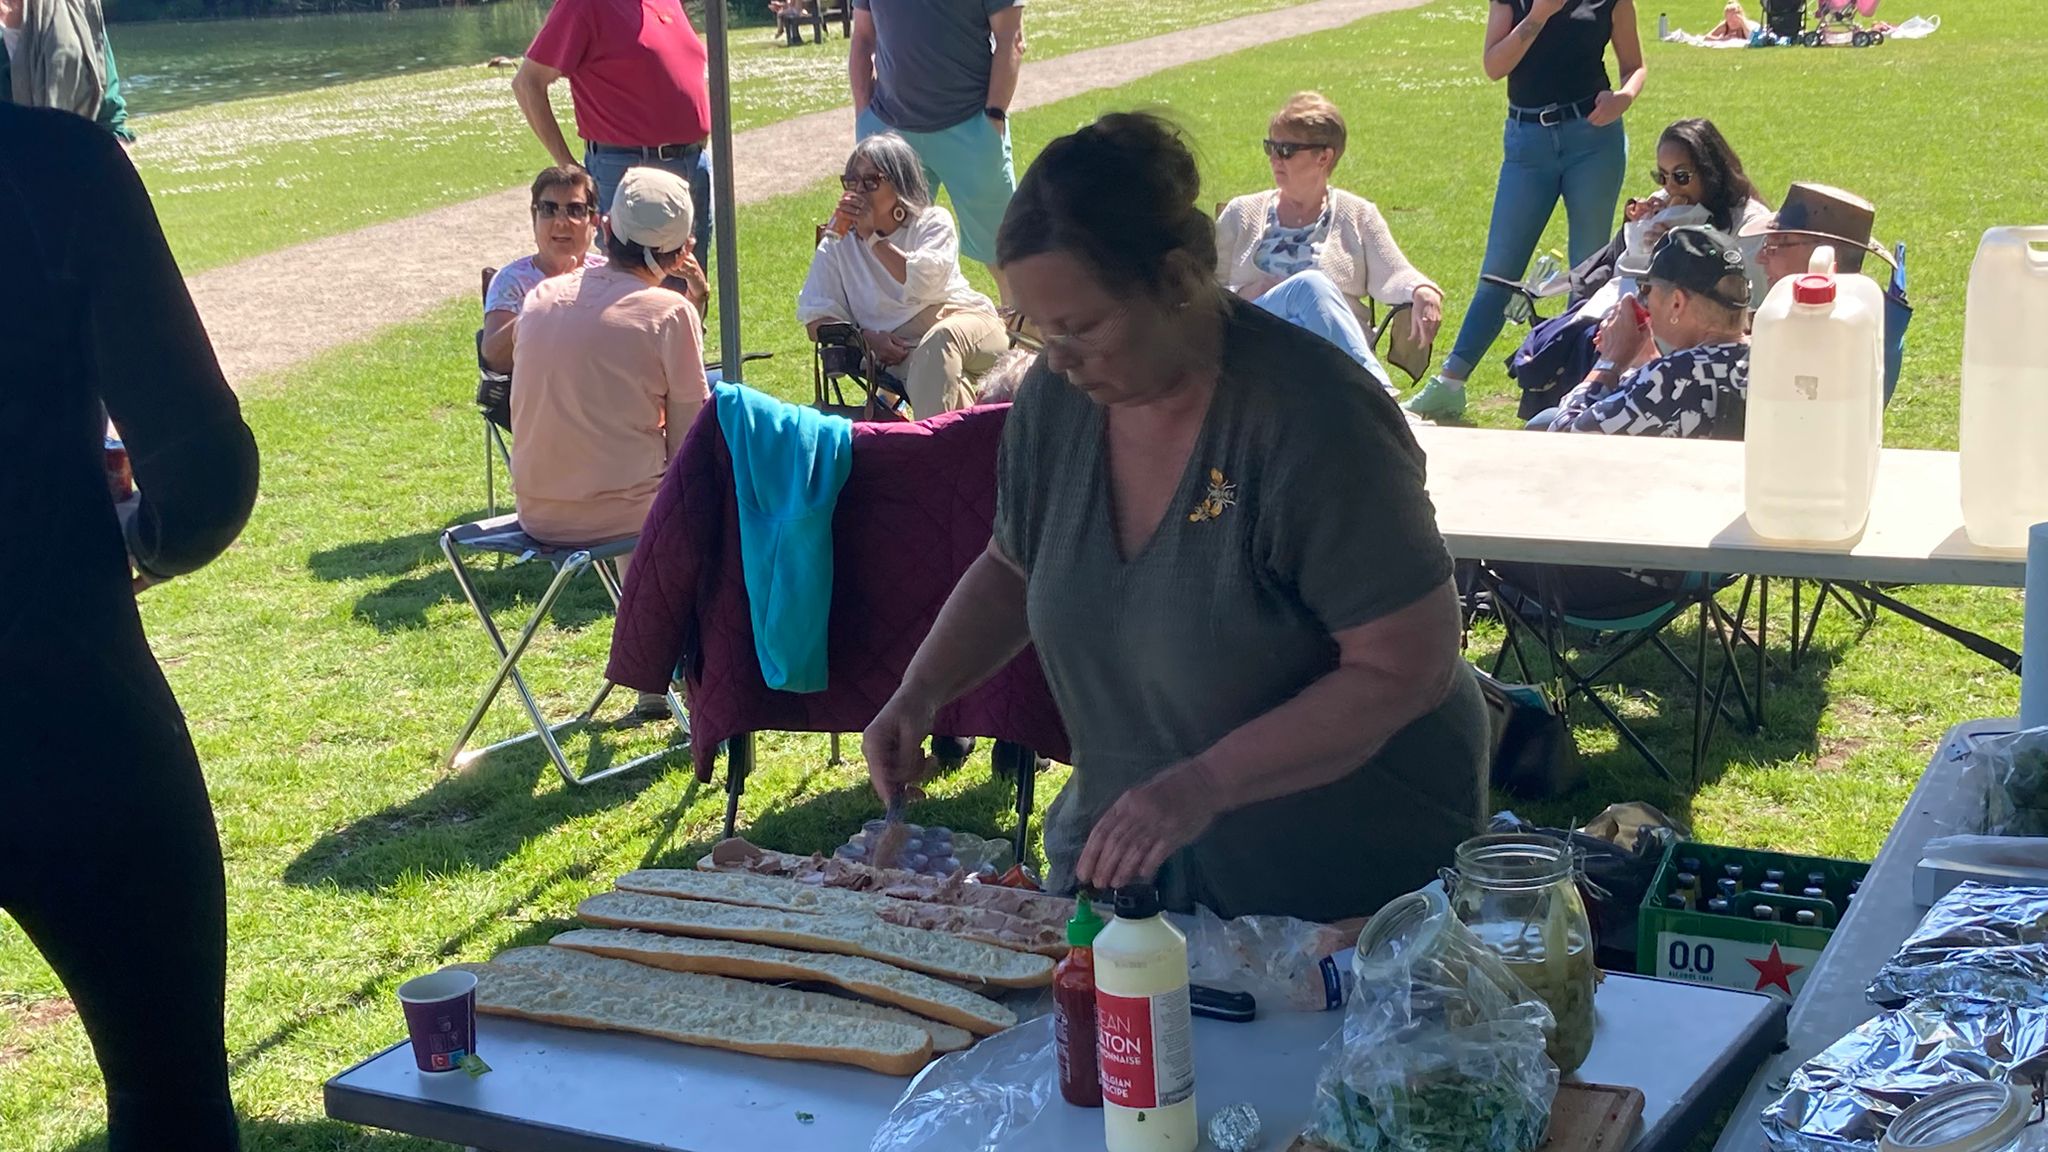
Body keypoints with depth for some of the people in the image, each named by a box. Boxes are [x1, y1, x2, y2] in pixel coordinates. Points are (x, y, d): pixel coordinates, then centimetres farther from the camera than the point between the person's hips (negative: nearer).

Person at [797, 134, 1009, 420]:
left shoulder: (933, 222, 6)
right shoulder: (837, 244, 11)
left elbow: (923, 283, -15)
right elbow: (816, 321, 3)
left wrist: (872, 235, -13)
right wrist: (864, 337, -15)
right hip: (902, 351, 1)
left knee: (939, 340, -37)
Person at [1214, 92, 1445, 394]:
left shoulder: (1357, 215, 20)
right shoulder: (1241, 214, 21)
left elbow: (1392, 276, 6)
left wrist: (1422, 292, -18)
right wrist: (1244, 294, -6)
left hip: (1339, 350, 0)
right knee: (1309, 285, -34)